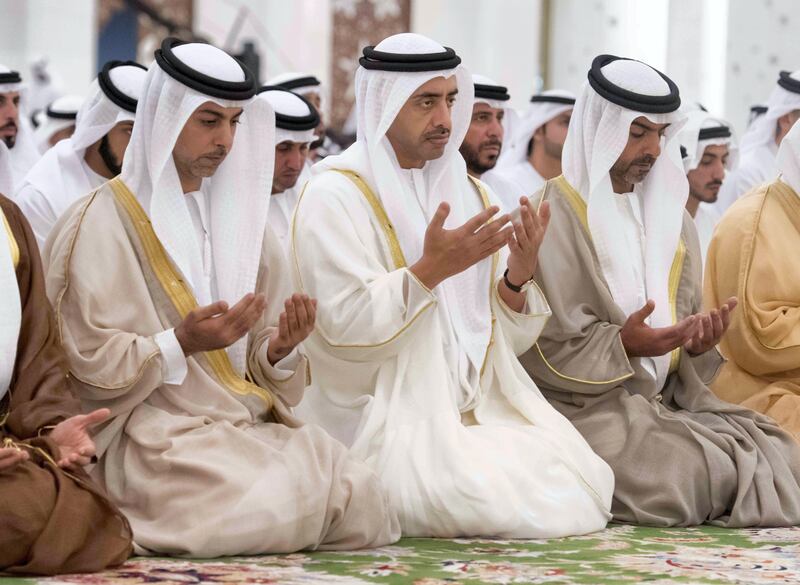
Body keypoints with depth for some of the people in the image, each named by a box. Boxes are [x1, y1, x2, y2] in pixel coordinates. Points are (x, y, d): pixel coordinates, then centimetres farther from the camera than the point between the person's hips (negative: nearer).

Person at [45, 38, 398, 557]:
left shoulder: (238, 215, 17)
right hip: (151, 433, -7)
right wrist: (182, 343, -19)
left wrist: (281, 349, -7)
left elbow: (263, 371, 16)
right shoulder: (101, 224, -3)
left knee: (361, 495, -17)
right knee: (272, 508, -30)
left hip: (249, 426, 7)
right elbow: (87, 365, -9)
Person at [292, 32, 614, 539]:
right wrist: (430, 269, -25)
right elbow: (345, 325, -17)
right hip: (385, 417, -6)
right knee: (475, 501, -28)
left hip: (482, 411, 6)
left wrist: (517, 277, -10)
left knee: (583, 485, -13)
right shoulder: (336, 195, -5)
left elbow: (507, 338, 10)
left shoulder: (470, 194, 13)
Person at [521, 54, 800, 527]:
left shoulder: (671, 216, 17)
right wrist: (623, 345, -23)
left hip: (667, 400, 6)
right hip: (586, 409, -6)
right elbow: (537, 343, -11)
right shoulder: (552, 216, -6)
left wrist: (698, 345, -6)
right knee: (702, 473, -29)